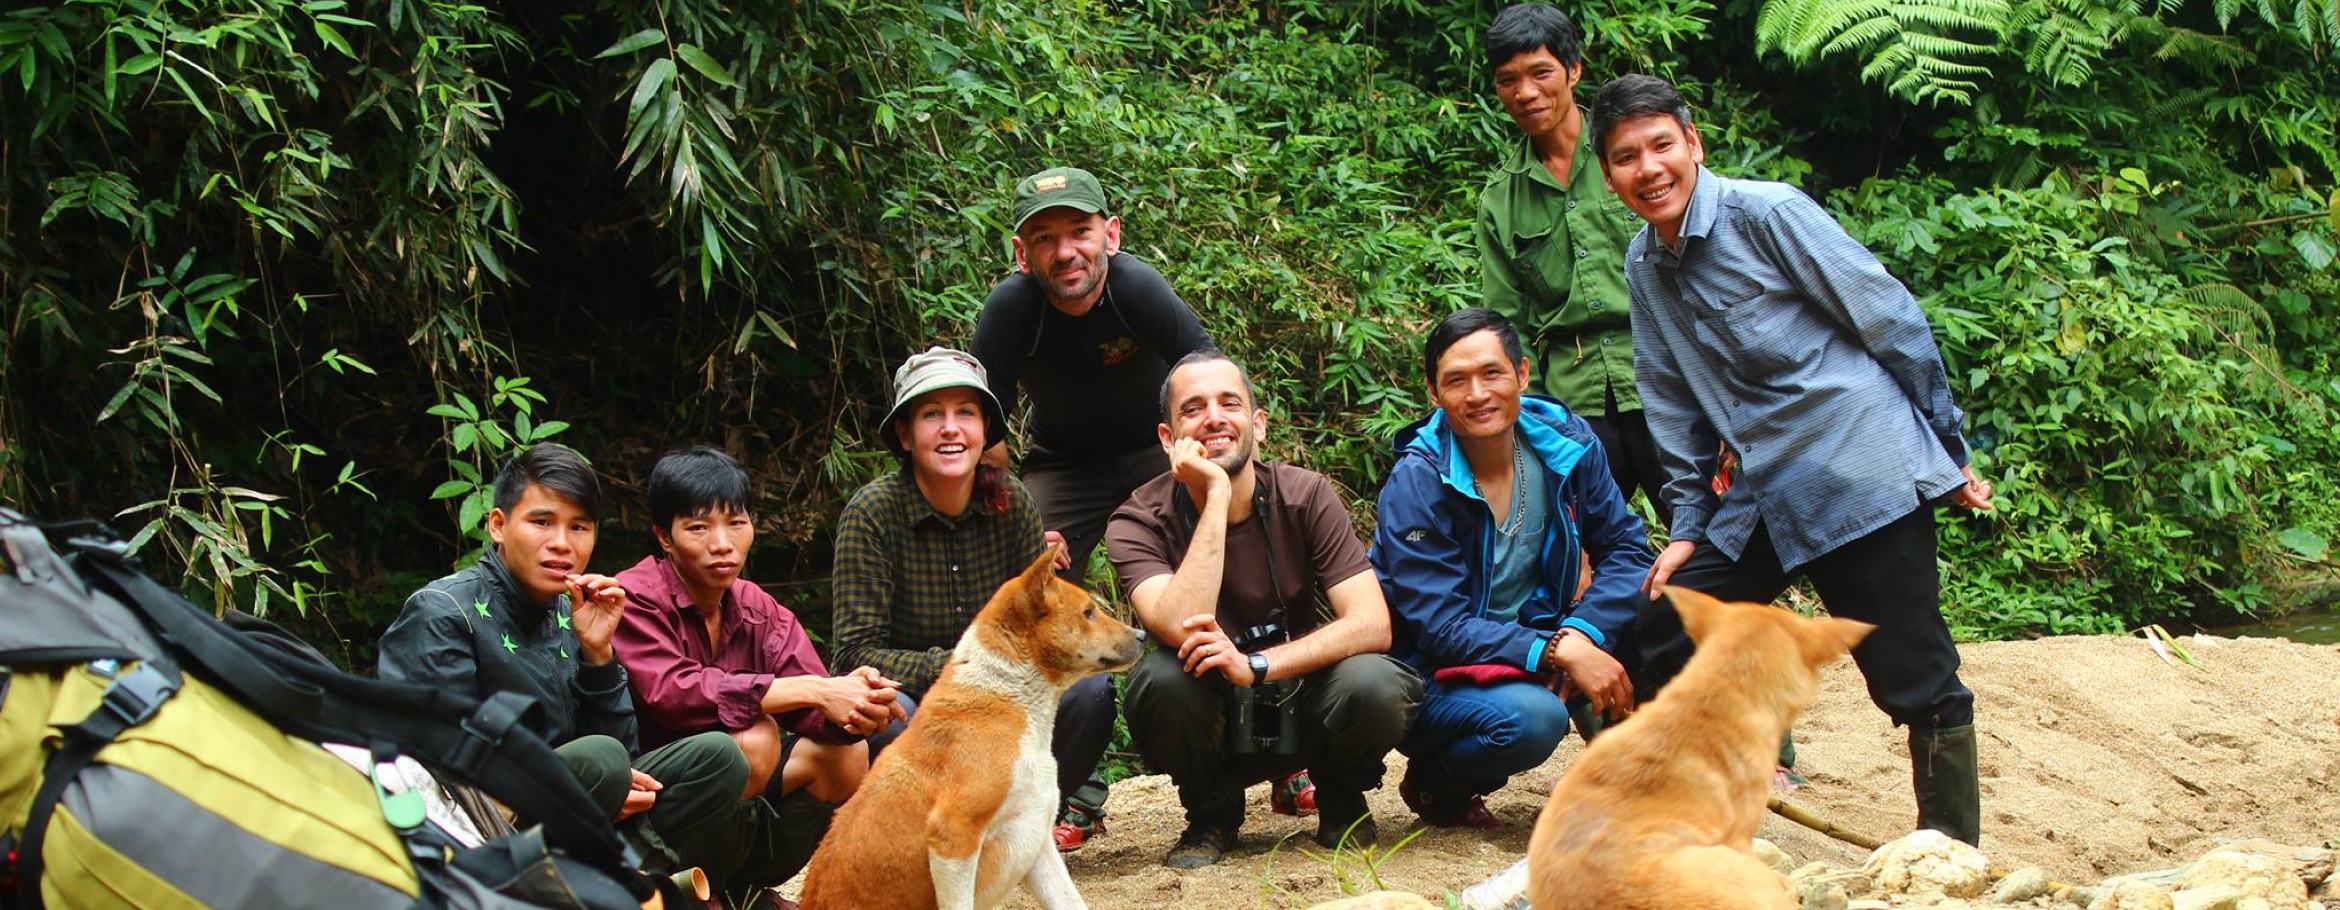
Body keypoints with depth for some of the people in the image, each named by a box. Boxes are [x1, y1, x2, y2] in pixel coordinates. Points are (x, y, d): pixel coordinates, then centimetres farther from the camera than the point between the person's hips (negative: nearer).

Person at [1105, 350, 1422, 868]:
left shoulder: (1305, 497, -10)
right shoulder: (1139, 523, -14)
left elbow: (1372, 625, -18)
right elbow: (1183, 631, -32)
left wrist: (1254, 666, -30)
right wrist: (1215, 497, -31)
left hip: (1299, 717, 1)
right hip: (1209, 730, -1)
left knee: (1377, 685, -30)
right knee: (1160, 678, -33)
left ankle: (1340, 798, 5)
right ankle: (1212, 812, -1)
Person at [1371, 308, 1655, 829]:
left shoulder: (1567, 441, -5)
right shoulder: (1415, 484, -19)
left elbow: (1625, 547, -5)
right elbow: (1438, 628, -23)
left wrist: (1580, 635, -25)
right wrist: (1559, 653, -34)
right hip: (1437, 677, -5)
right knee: (1530, 718, -35)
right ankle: (1436, 784, -2)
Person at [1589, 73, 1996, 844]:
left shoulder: (1766, 214, -11)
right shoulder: (1644, 268, 10)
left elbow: (1894, 323, -6)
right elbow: (1675, 406, 18)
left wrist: (1949, 449, -2)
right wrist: (1690, 527, 13)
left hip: (1865, 477, -7)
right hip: (1761, 498, 7)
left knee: (1916, 678, -6)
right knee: (1665, 630, 6)